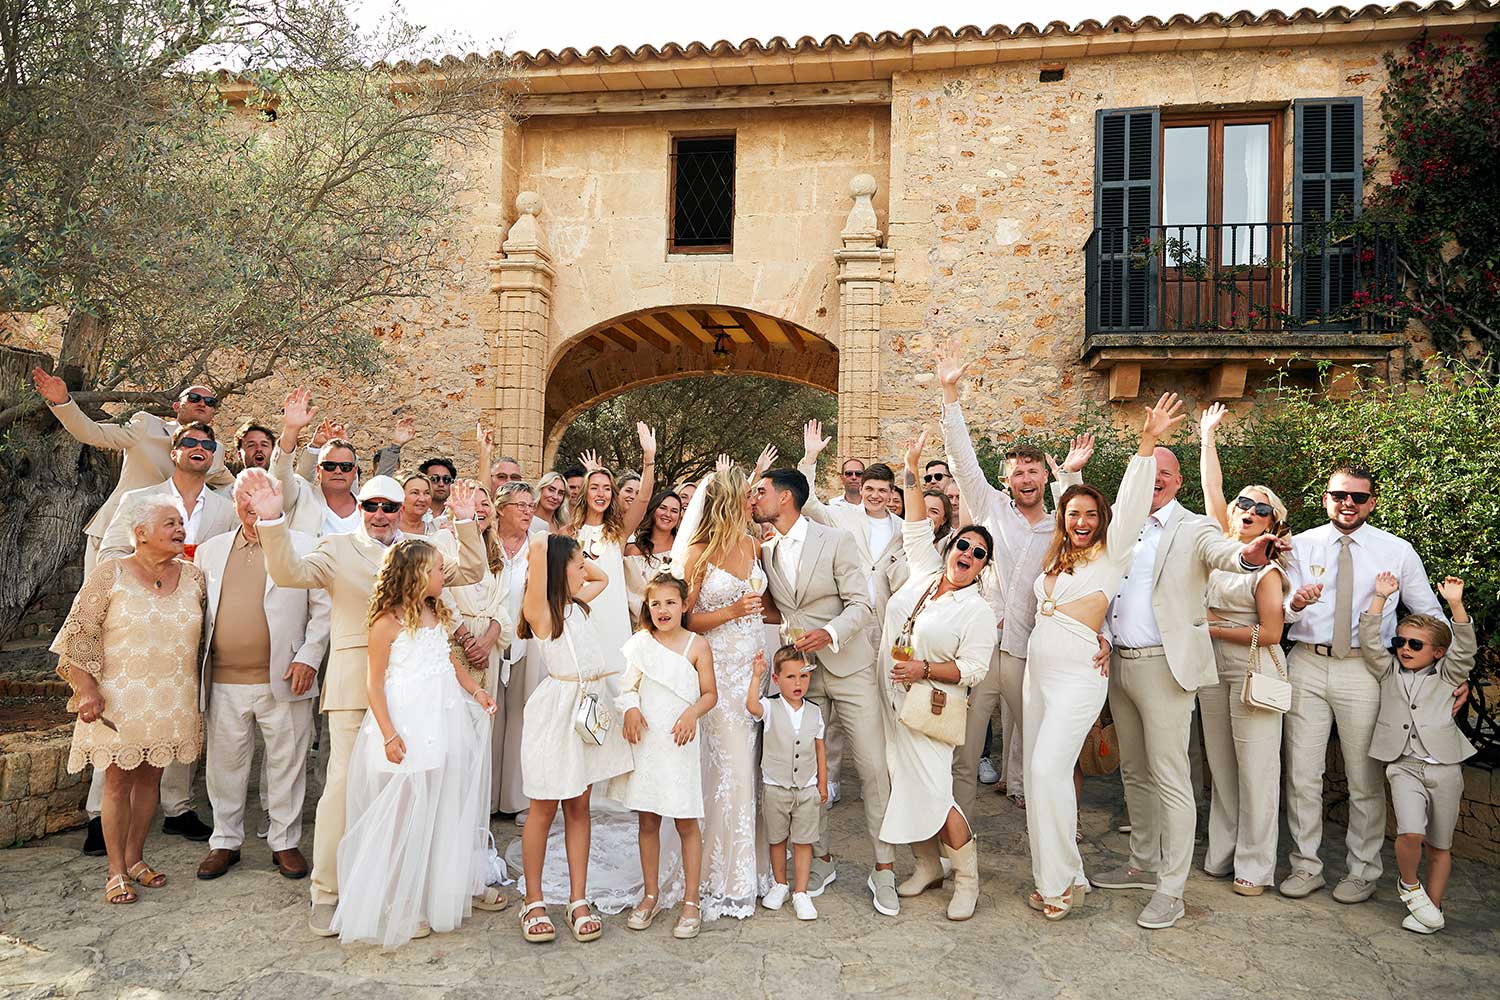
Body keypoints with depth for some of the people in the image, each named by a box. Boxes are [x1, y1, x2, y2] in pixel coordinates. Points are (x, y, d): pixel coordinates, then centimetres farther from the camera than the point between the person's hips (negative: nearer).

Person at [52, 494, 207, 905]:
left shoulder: (193, 576, 4)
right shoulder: (109, 575, -6)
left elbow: (203, 633, 14)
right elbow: (79, 635, -5)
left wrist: (194, 694, 13)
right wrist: (87, 687, -13)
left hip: (172, 701, 4)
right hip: (120, 700, -3)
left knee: (150, 778, 12)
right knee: (119, 781, 3)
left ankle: (135, 858, 27)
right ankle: (116, 871, 15)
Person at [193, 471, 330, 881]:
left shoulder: (303, 547, 2)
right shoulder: (210, 551, 12)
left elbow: (323, 608, 1)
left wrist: (309, 656, -9)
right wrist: (196, 669, 8)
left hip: (283, 680, -3)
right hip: (224, 682, 3)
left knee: (286, 763, 6)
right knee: (225, 764, 12)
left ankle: (285, 842, 20)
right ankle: (225, 842, 29)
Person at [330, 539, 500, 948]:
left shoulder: (436, 614, 8)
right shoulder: (387, 622, -14)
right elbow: (375, 683, -14)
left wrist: (475, 690, 10)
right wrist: (389, 735, -19)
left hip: (445, 719, 8)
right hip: (408, 724, -7)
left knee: (451, 806, 17)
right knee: (407, 816, 3)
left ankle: (458, 884, 34)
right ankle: (401, 906, 18)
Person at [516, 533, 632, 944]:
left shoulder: (578, 604, 13)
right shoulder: (540, 609, -9)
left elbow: (602, 577, 33)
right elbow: (537, 544, -24)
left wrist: (576, 555, 19)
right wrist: (545, 549, -1)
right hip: (557, 709, -7)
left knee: (578, 806, 10)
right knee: (544, 808, 5)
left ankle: (579, 901, 15)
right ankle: (533, 902, 17)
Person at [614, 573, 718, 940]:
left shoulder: (697, 646, -4)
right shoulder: (639, 643, 5)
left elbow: (710, 693, -2)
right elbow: (629, 686, 8)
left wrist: (693, 712, -20)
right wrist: (630, 709, -12)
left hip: (679, 742, -3)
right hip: (645, 741, 3)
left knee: (686, 823, 3)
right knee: (647, 822, 12)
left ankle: (691, 902, 15)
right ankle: (651, 895, 27)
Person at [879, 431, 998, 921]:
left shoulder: (978, 610, -6)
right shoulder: (924, 574, 8)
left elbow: (973, 669, -11)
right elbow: (917, 527, 10)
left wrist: (924, 669, -21)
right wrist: (911, 471, 4)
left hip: (931, 709, -5)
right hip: (894, 702, 6)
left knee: (932, 793, -11)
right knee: (906, 788, 9)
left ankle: (967, 879, 8)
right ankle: (928, 866, 26)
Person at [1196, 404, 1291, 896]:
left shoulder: (1267, 570, -8)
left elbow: (1270, 633, -13)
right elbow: (1212, 489, 6)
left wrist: (1214, 629, -11)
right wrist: (1208, 437, 10)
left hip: (1252, 673, -6)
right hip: (1212, 671, 6)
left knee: (1255, 771, 0)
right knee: (1220, 767, 12)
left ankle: (1254, 867, 9)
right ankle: (1222, 855, 21)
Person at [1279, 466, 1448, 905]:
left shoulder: (1398, 551, 4)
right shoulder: (1302, 545, 5)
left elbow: (1430, 614, 9)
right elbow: (1279, 610, -1)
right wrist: (1296, 603, -24)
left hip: (1363, 671, -1)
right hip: (1307, 666, 1)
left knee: (1365, 778, 7)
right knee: (1302, 773, 6)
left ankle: (1362, 871, 25)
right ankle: (1305, 866, 20)